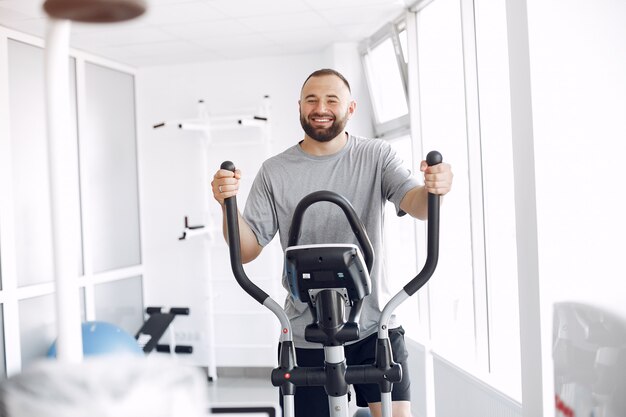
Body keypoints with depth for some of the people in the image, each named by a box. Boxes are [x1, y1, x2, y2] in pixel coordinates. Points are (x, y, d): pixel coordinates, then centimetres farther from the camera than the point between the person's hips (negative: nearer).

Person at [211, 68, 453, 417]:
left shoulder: (377, 156, -1)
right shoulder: (275, 172, 0)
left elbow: (415, 204, -16)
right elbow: (247, 250, -1)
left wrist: (433, 189, -39)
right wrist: (228, 204, -20)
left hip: (375, 326, 0)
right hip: (306, 337, 1)